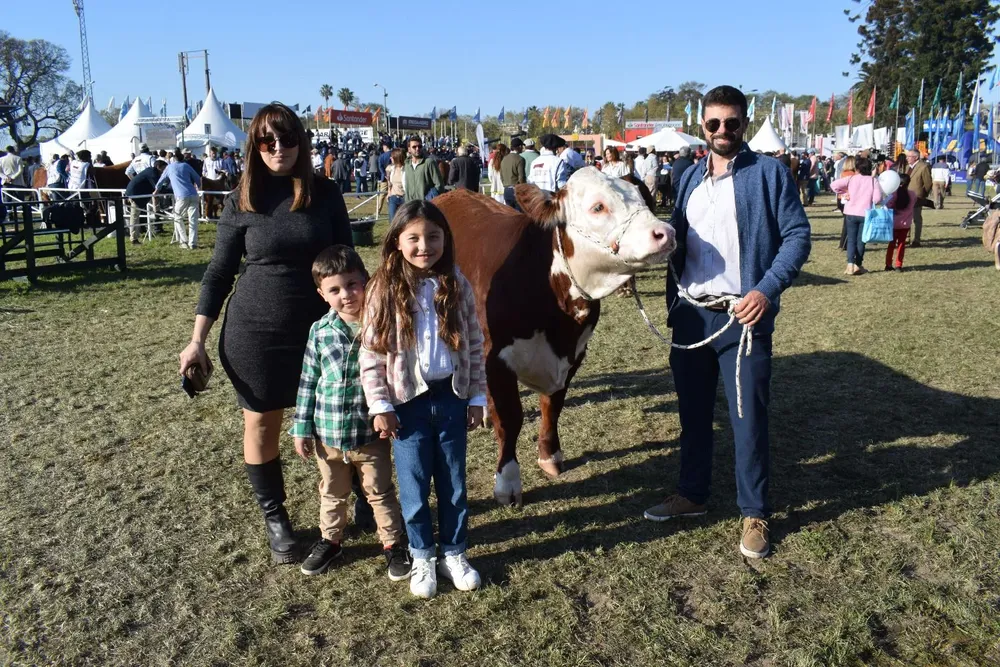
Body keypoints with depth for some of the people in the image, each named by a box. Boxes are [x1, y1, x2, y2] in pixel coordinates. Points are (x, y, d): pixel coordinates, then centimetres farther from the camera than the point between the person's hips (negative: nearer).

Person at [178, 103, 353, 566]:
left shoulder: (325, 195, -3)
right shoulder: (242, 201, -4)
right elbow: (219, 272, 0)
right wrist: (197, 340, -3)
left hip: (320, 328, 1)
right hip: (255, 332, 0)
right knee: (261, 424, 9)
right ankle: (275, 519, 26)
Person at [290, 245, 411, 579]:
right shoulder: (320, 331, -7)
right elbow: (308, 381, 0)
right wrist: (302, 427, 2)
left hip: (371, 435, -2)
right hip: (328, 435, 2)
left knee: (380, 492, 15)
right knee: (332, 493, 23)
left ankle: (393, 543, 34)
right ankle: (330, 540, 44)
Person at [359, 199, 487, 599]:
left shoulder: (457, 286, -2)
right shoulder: (385, 289, -8)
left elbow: (474, 345, 3)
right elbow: (371, 353, -6)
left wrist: (477, 398, 3)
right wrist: (380, 406, -8)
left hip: (452, 398, 2)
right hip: (407, 401, -2)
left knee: (453, 482, 14)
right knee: (414, 484, 10)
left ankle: (454, 553, 31)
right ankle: (422, 557, 29)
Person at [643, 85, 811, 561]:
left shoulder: (769, 173, -3)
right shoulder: (689, 178, 13)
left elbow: (797, 235, -7)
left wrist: (767, 290, -19)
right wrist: (672, 302, 8)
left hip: (742, 315, -5)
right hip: (690, 314, 5)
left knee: (748, 418, 2)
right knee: (693, 411, 15)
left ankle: (755, 514, 17)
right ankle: (692, 494, 32)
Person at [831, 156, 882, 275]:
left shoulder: (851, 178, -2)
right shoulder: (873, 180, -3)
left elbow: (834, 185, -11)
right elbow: (877, 198, -11)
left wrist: (844, 192, 2)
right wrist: (869, 200, 9)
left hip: (851, 213, 0)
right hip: (866, 214, 0)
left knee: (851, 239, 6)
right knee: (861, 240, 10)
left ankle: (850, 265, -8)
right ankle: (858, 266, 13)